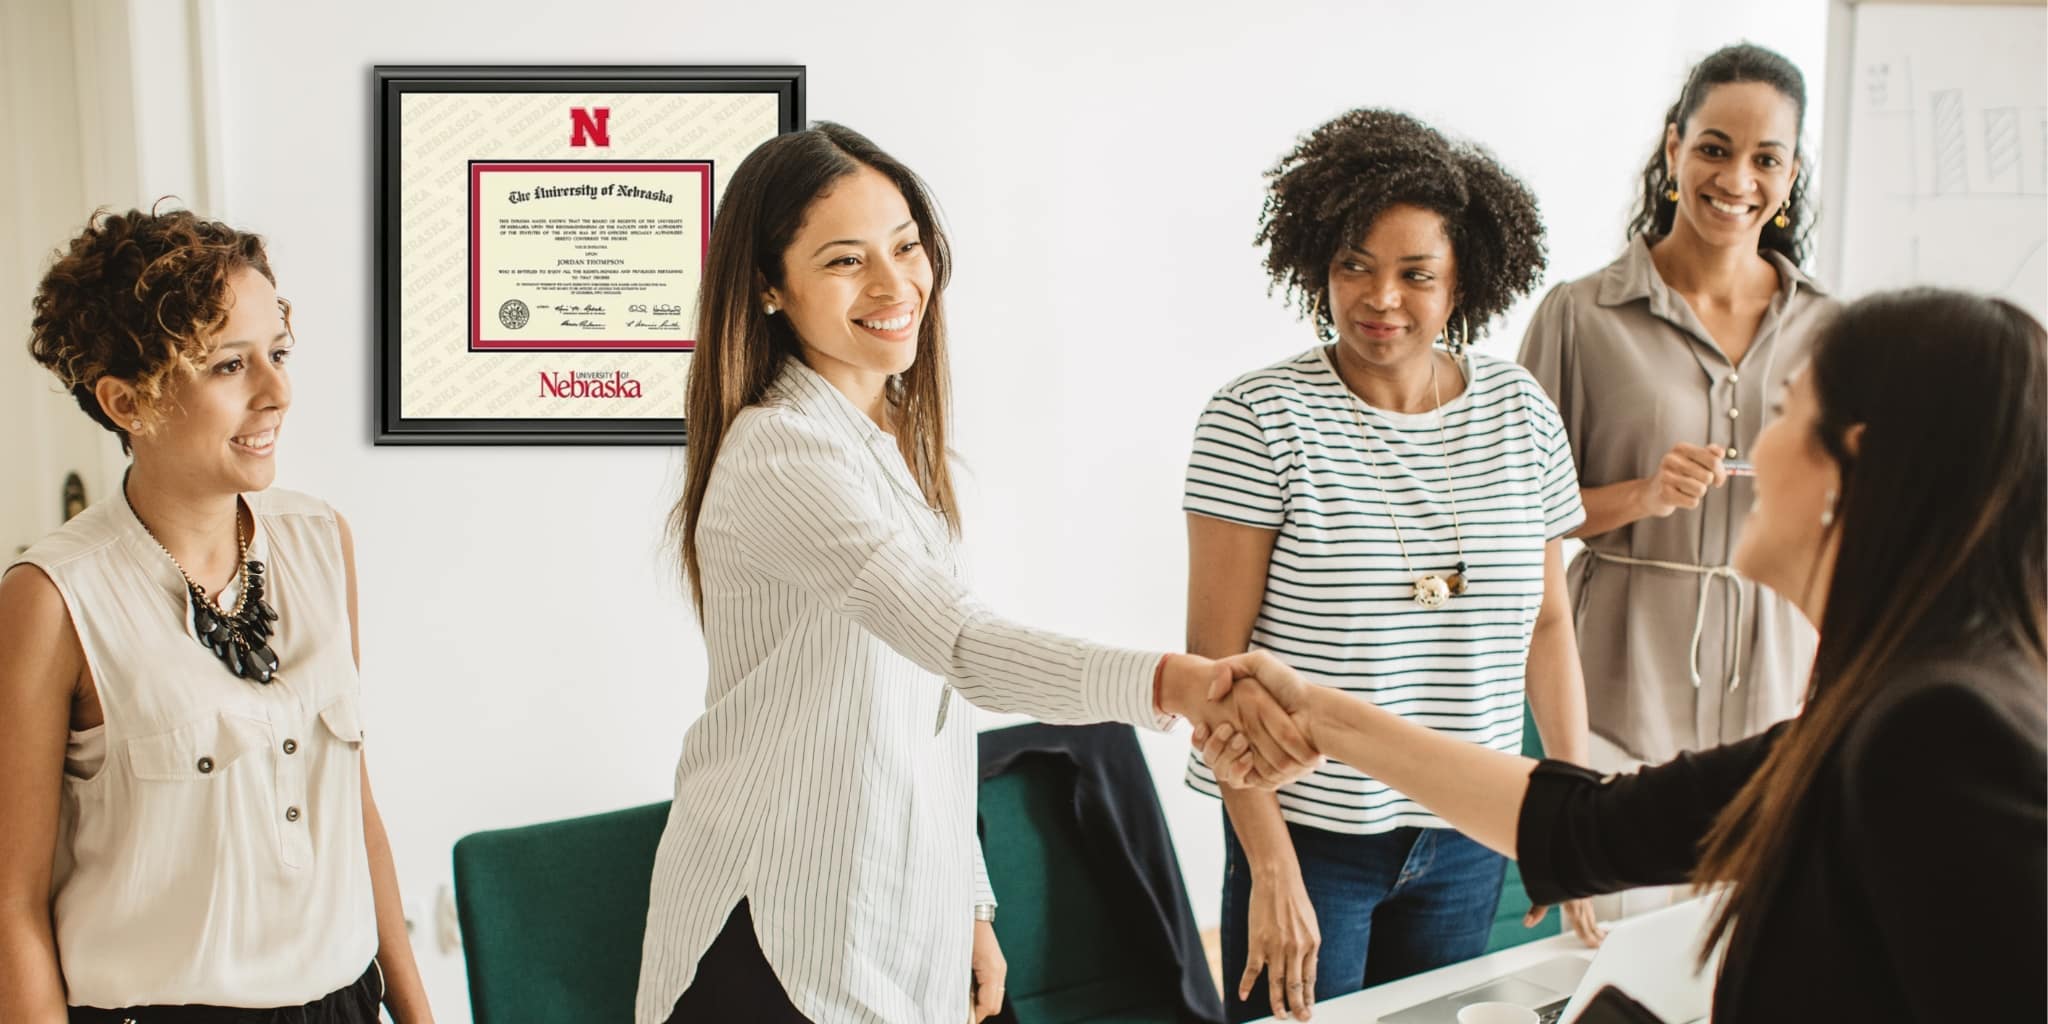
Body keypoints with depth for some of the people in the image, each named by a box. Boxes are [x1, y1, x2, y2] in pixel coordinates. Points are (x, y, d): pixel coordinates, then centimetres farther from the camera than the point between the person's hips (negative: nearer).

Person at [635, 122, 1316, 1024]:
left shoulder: (897, 439, 9)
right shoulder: (779, 456, -20)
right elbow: (963, 643, -34)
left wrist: (970, 908, 15)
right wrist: (1176, 682, -48)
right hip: (783, 948, -8)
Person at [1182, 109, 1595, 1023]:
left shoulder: (1521, 411, 1)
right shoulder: (1258, 420, -11)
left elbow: (1547, 623, 8)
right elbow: (1217, 655, -12)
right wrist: (1270, 864, -16)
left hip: (1469, 839, 4)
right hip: (1310, 834, -4)